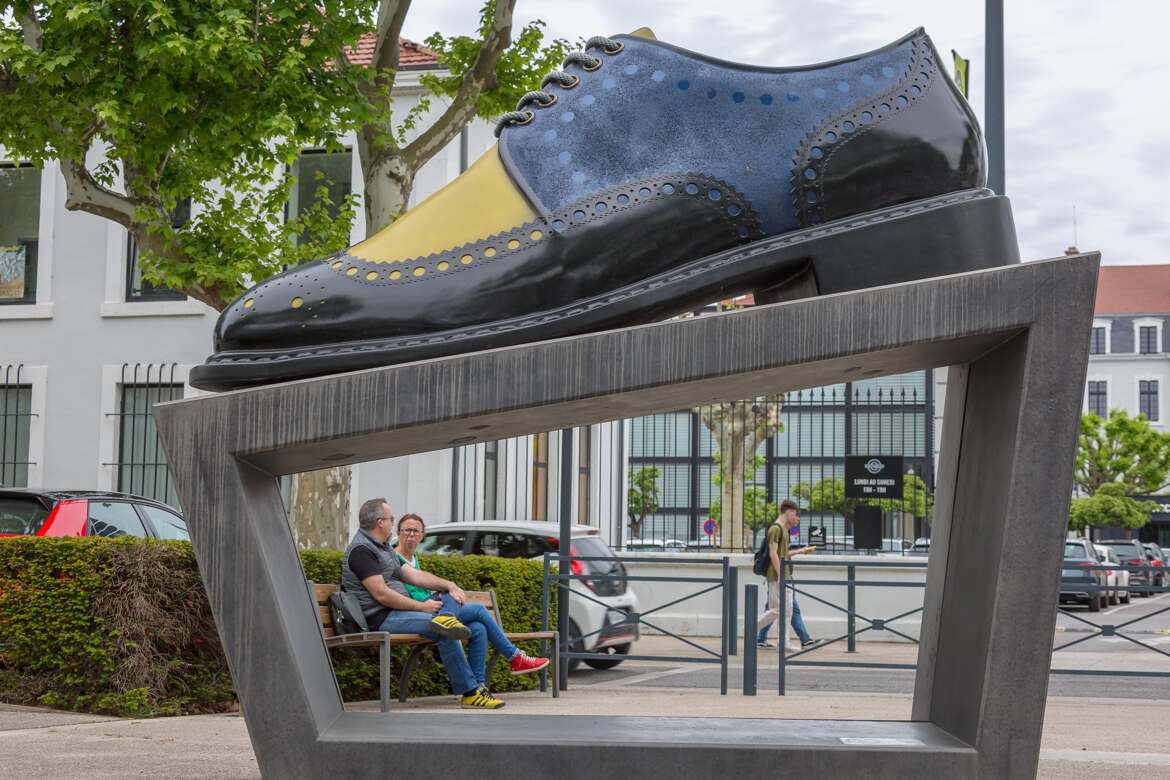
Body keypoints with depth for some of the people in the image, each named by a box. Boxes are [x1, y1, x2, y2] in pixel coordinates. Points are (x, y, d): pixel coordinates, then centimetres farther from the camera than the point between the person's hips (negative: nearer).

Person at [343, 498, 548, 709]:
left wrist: (449, 585, 1)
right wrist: (422, 607, -14)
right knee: (446, 633, -32)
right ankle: (470, 692, -23)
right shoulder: (361, 550, -11)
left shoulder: (381, 547, 22)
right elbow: (381, 595, -19)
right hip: (385, 618, -11)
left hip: (400, 610, 11)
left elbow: (414, 575, 16)